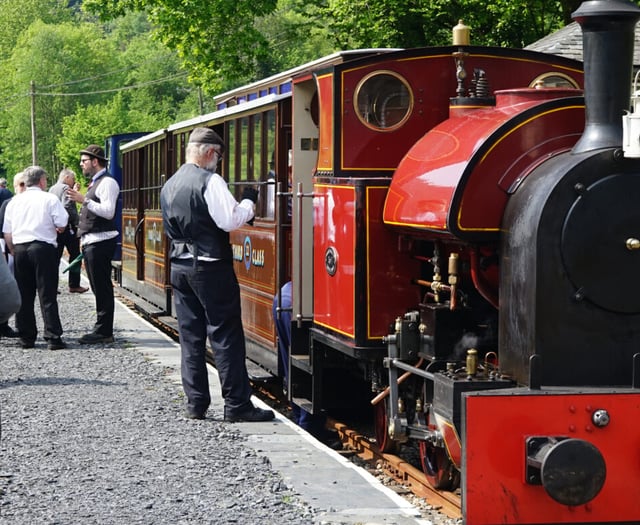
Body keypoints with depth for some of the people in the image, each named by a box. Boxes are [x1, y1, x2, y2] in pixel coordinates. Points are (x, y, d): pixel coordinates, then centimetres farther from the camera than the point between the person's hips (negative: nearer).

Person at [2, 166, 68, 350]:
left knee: (24, 296, 9)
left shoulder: (14, 201, 12)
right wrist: (53, 227, 17)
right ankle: (53, 337, -8)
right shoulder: (50, 199, -1)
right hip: (43, 248, -4)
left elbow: (7, 233, 12)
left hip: (19, 247, 4)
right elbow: (61, 226, -5)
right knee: (47, 295, -4)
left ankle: (26, 337, 10)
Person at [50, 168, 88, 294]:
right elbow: (67, 208, -23)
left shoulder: (52, 189, 15)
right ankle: (74, 285, 5)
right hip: (67, 227, -8)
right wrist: (77, 221, -14)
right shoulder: (65, 188, -11)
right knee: (75, 255, 3)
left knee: (55, 256, 8)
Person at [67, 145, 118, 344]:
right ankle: (102, 330, 15)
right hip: (91, 242, 10)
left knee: (102, 288, -9)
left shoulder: (107, 182, -12)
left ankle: (103, 332, -8)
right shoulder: (95, 183, 20)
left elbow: (108, 212, -22)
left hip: (101, 242, -10)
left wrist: (84, 200, -23)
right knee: (99, 288, 11)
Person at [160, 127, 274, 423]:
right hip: (211, 269, -7)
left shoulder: (169, 186, 12)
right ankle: (236, 405, -3)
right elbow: (230, 220, -19)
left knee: (190, 337, 9)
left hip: (180, 266, 7)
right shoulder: (210, 181, -13)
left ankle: (195, 404, 9)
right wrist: (249, 202, -3)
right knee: (226, 336, -3)